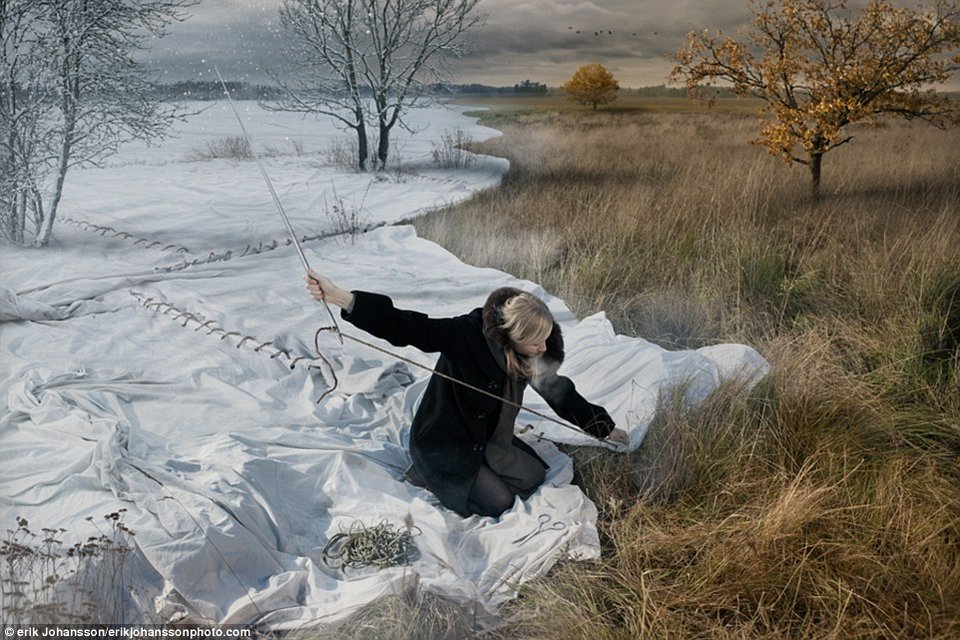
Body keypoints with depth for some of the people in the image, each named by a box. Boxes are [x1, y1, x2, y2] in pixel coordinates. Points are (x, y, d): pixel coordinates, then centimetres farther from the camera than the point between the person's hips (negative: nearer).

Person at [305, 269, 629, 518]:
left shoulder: (530, 355, -12)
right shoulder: (466, 334, -33)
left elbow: (559, 392, 3)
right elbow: (406, 327, -42)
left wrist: (605, 428, 10)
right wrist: (341, 299, -55)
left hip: (487, 438, 7)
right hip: (442, 443, -7)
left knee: (533, 477, 6)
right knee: (496, 501, -8)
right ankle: (428, 474, 10)